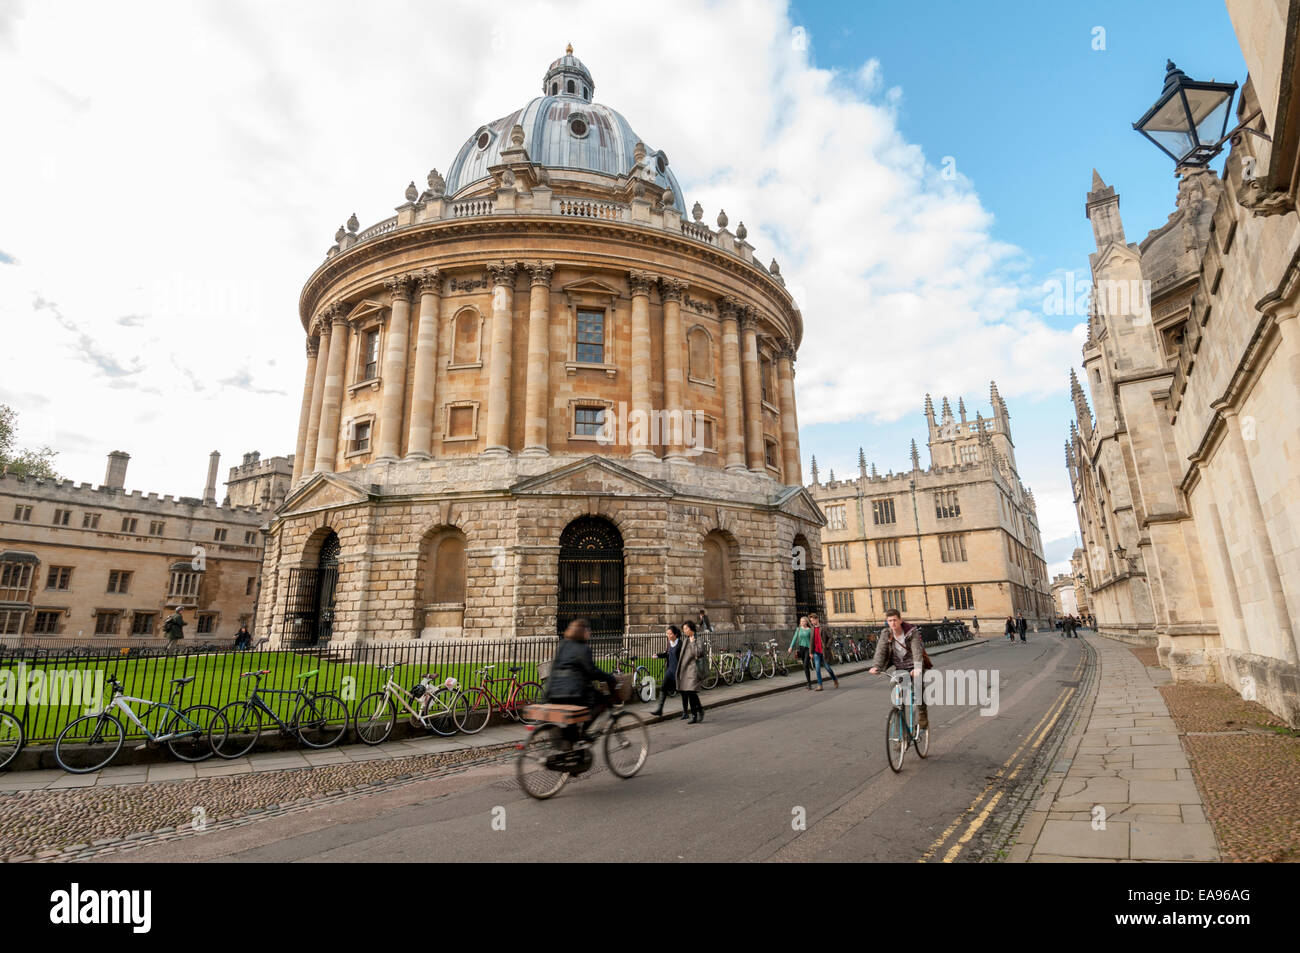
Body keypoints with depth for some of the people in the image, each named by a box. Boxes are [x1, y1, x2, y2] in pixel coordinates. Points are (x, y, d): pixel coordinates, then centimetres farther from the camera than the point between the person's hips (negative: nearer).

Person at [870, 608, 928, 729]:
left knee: (918, 690, -16)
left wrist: (917, 667, -46)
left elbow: (917, 650, -29)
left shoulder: (912, 632, -16)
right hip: (899, 668, 3)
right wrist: (876, 666, -35)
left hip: (914, 668, -3)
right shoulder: (886, 633, -7)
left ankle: (922, 717, 3)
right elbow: (880, 651, -18)